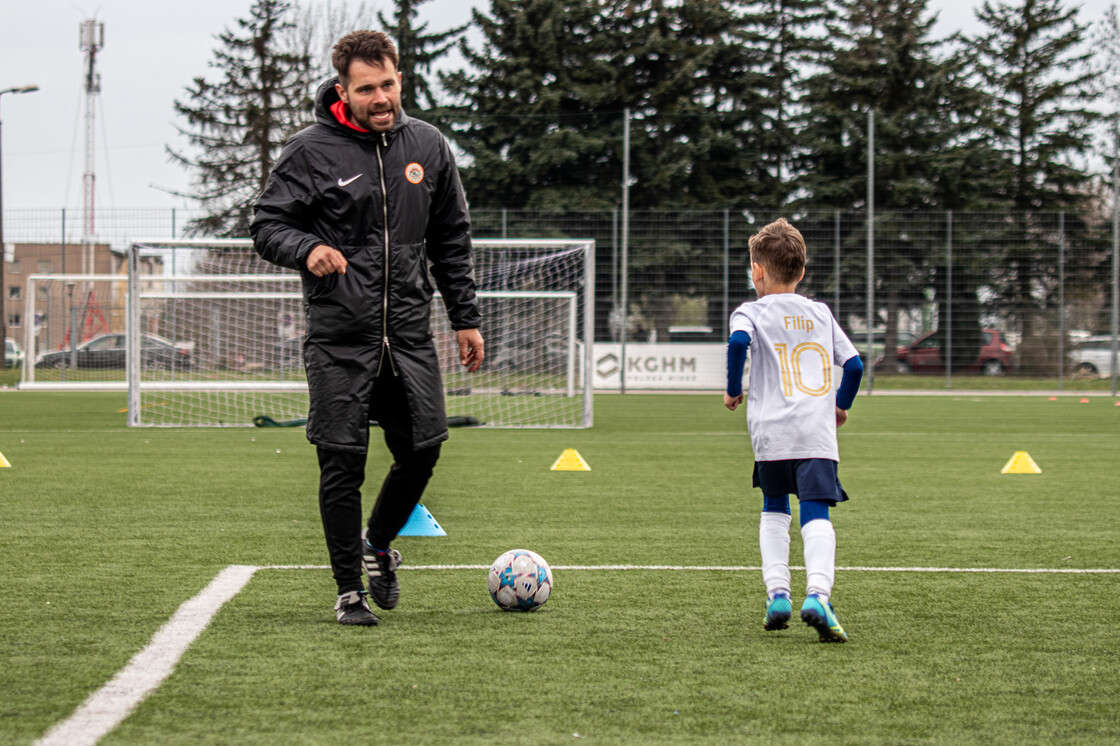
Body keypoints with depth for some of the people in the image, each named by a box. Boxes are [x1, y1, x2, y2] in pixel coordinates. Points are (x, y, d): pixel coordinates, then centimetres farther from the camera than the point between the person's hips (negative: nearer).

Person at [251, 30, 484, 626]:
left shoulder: (427, 146, 8)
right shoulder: (311, 150, -5)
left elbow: (451, 240, 16)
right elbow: (266, 225, -4)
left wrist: (465, 318, 14)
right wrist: (307, 249, -25)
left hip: (409, 334, 4)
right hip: (338, 338, -4)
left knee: (422, 452, 3)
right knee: (342, 464, -3)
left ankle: (378, 545, 31)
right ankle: (349, 590, 10)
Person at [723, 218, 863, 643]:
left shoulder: (751, 312, 8)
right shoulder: (821, 314, 18)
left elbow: (739, 341, -14)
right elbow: (854, 364, 16)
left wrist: (733, 391, 0)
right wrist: (841, 404, 33)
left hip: (771, 432, -1)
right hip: (818, 432, 1)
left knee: (774, 510, 19)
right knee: (816, 514, -8)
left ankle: (777, 593, 7)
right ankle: (817, 593, -30)